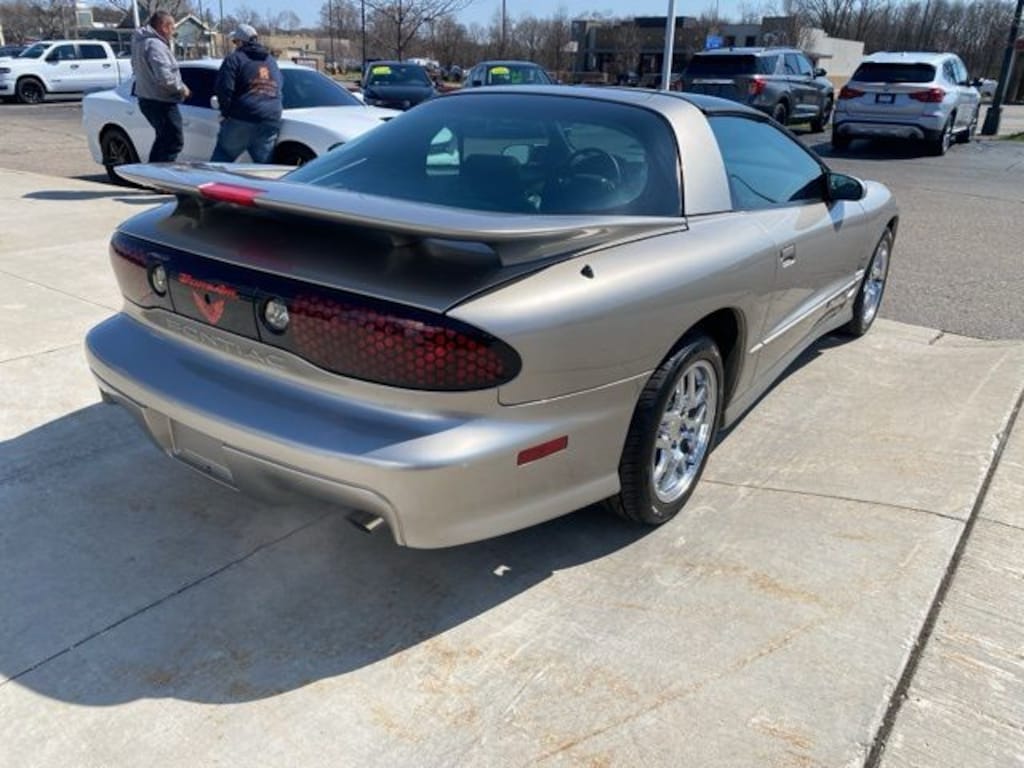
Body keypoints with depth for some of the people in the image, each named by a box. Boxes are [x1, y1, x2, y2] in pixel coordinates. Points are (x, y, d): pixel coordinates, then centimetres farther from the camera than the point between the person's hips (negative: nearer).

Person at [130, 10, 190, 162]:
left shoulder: (142, 42, 15)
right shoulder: (155, 45, -18)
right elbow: (164, 77, -28)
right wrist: (182, 88, -11)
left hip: (147, 99, 11)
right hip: (160, 102, -11)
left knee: (163, 139, 21)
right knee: (174, 141, -7)